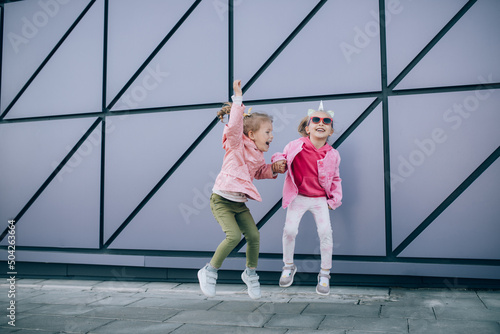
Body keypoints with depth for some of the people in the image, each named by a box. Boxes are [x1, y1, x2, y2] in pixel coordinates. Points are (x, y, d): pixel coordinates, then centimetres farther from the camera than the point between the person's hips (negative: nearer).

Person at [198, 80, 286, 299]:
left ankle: (250, 273, 20)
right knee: (234, 236, -21)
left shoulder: (258, 155, 12)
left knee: (254, 235, -4)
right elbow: (234, 125, -28)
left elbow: (259, 172, 29)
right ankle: (209, 272, 0)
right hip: (222, 200, -7)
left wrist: (273, 169, 9)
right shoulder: (236, 144, -9)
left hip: (240, 203, 7)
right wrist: (238, 98, -28)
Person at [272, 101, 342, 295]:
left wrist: (335, 199, 2)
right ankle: (288, 266, 19)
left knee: (325, 232, -10)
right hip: (298, 197, -1)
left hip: (320, 200, 1)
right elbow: (283, 156, 4)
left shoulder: (333, 155, -4)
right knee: (289, 230, -9)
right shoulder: (296, 146, -10)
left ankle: (325, 274, 11)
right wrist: (278, 160, -20)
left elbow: (335, 179, 9)